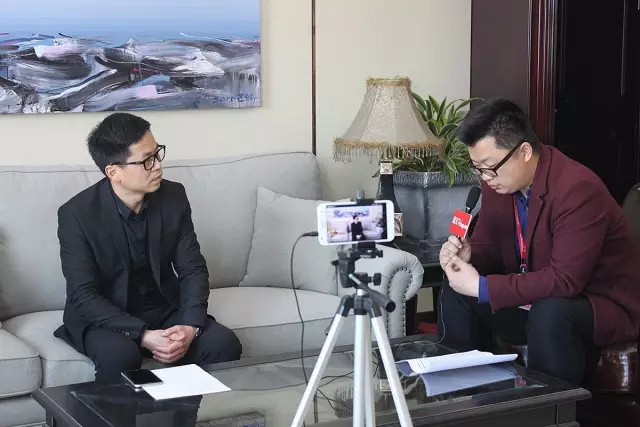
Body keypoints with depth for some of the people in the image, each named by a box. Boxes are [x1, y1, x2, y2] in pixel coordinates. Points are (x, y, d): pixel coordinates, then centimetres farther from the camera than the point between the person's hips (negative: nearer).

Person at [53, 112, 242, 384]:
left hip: (165, 311, 4)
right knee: (120, 355, -36)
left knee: (224, 343, -21)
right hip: (105, 318, -4)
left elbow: (193, 269, -3)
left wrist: (191, 326, -22)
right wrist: (143, 335, -32)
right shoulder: (76, 214, -18)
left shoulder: (174, 197, -6)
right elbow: (84, 296, -20)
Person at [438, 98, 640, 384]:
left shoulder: (578, 189, -27)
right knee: (456, 291, -5)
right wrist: (466, 256, -17)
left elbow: (565, 280, -33)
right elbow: (488, 246, 9)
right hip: (535, 298, 8)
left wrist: (482, 287, -32)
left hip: (604, 307, -8)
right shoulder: (497, 183, -3)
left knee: (549, 312, -37)